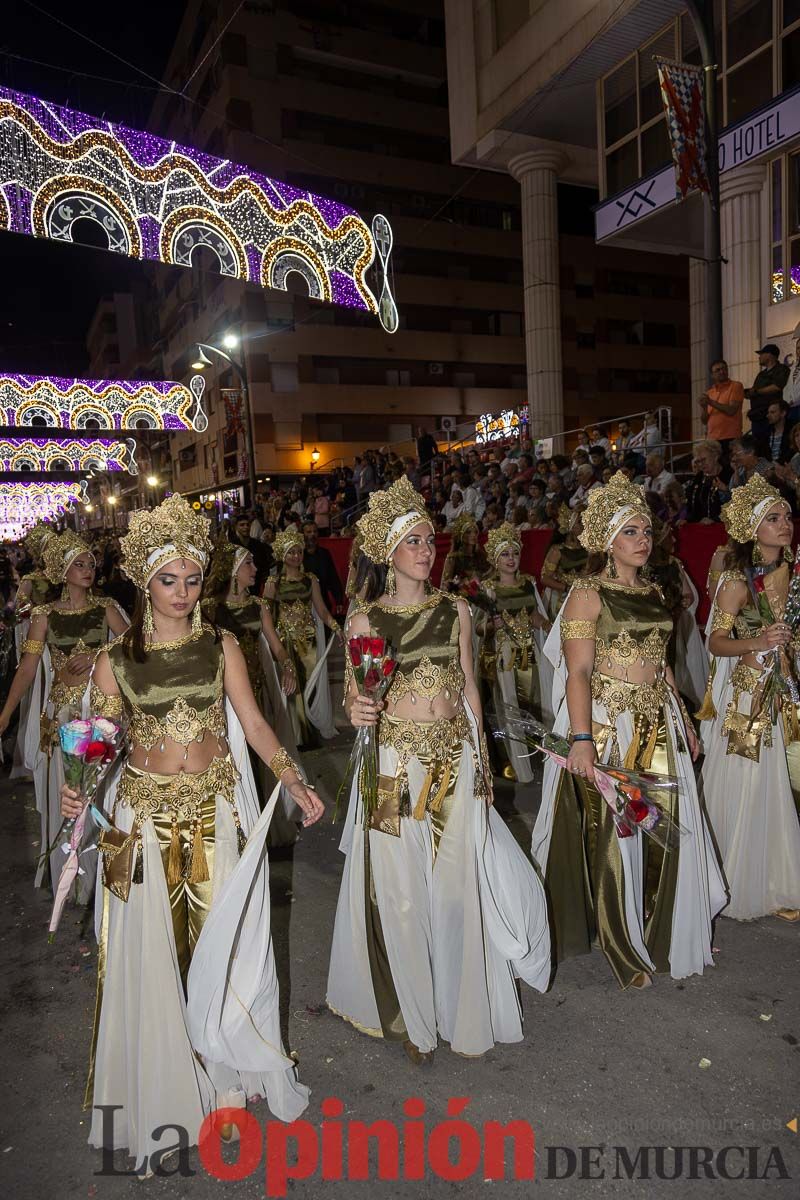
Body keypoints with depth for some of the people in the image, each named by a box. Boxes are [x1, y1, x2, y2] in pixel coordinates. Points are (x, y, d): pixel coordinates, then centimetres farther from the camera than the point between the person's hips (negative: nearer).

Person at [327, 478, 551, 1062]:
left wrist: (481, 761, 8)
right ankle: (411, 1014, 28)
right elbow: (352, 698, -1)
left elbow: (469, 688, 9)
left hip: (455, 761, 3)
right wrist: (358, 711, -25)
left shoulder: (455, 609, 5)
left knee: (457, 884, 9)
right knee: (401, 889, 6)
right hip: (396, 764, -2)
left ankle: (459, 1001, 33)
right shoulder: (365, 621, -4)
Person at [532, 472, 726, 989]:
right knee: (613, 833, 5)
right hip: (610, 727, -7)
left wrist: (684, 720, 17)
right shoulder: (588, 593, -10)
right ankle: (625, 949, 24)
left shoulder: (653, 592, 12)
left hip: (659, 724, 7)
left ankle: (668, 934, 35)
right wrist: (581, 740, -25)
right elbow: (578, 671, -17)